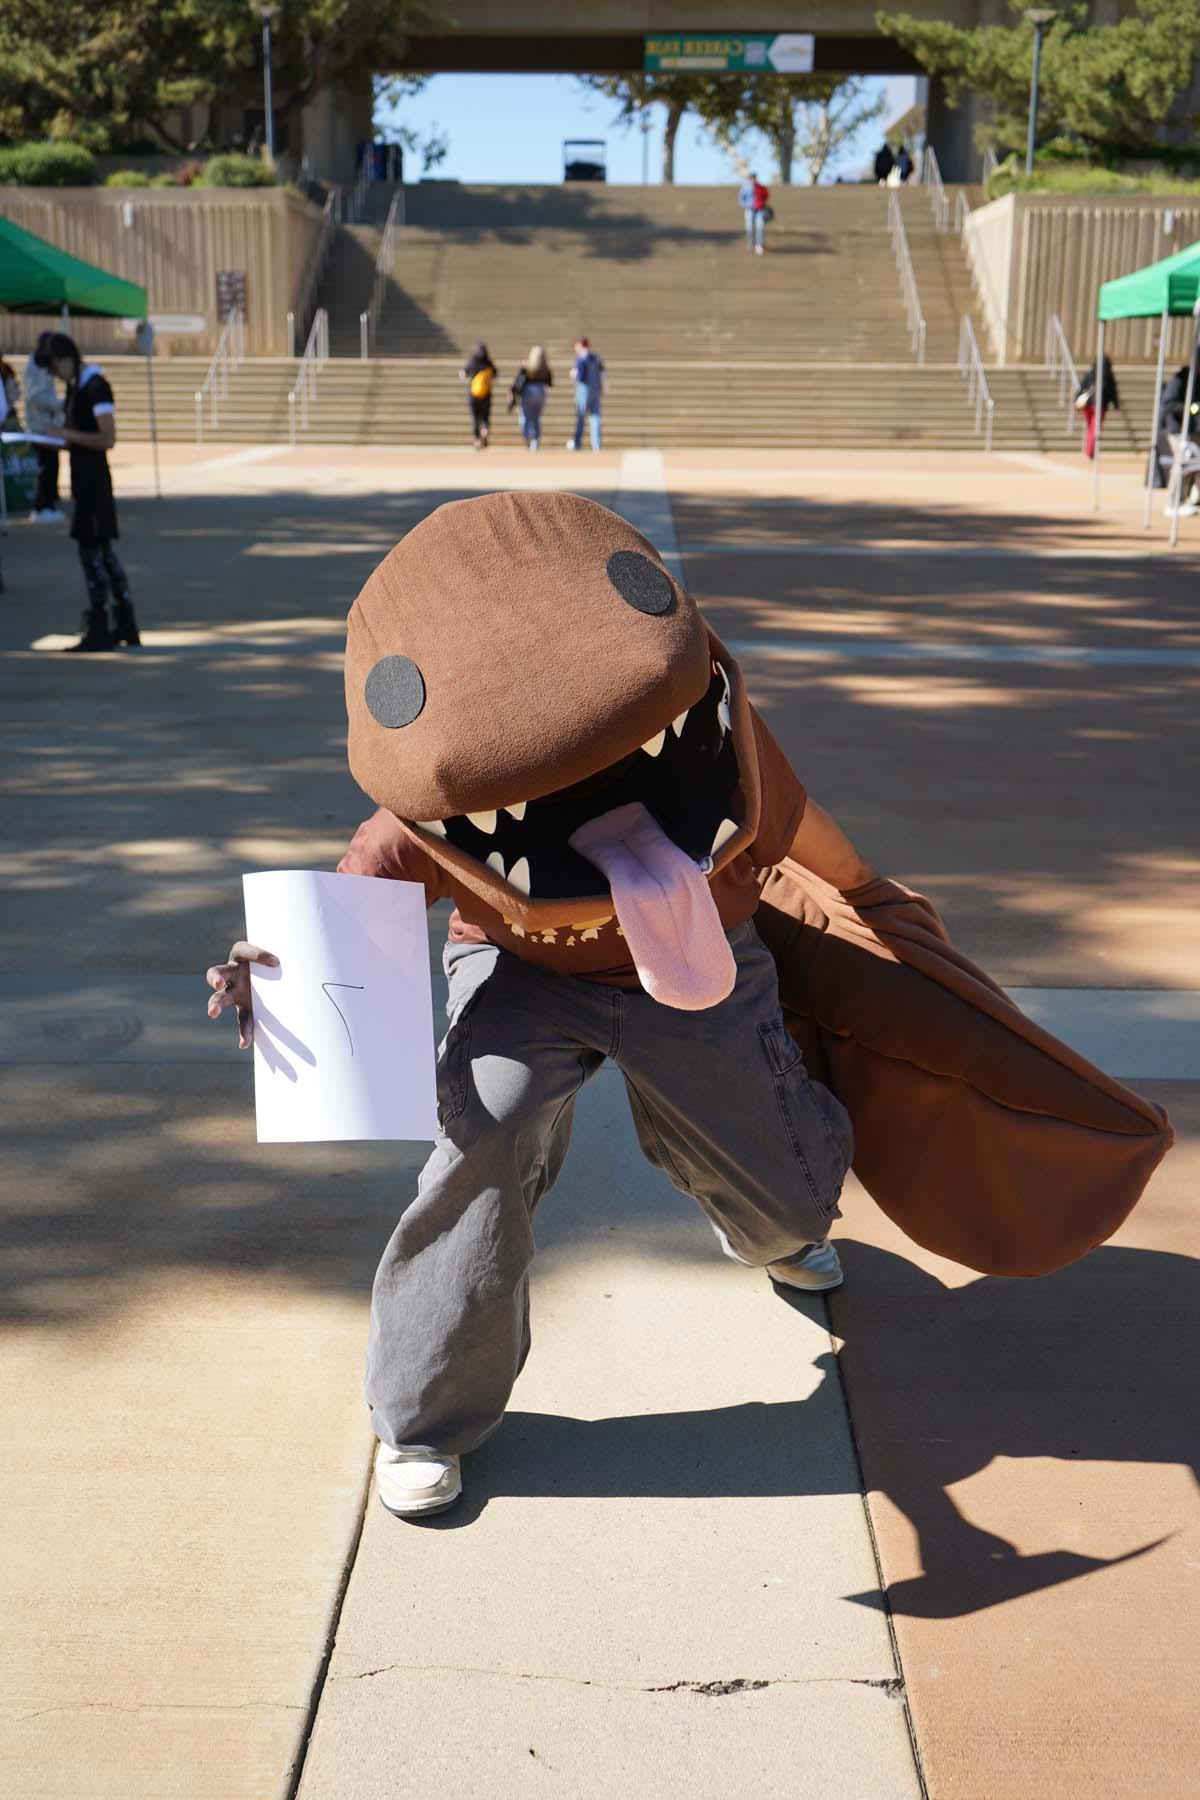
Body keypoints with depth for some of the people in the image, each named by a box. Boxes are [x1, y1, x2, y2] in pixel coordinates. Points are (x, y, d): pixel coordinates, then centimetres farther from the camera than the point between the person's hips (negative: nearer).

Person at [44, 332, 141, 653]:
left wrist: (68, 435, -20)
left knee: (91, 549, -7)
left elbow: (107, 439, -20)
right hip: (83, 476, 10)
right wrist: (55, 437, 3)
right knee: (102, 549, 13)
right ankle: (125, 626, 20)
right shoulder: (76, 387, 14)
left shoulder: (96, 387, -14)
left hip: (94, 478, -10)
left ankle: (99, 630, -2)